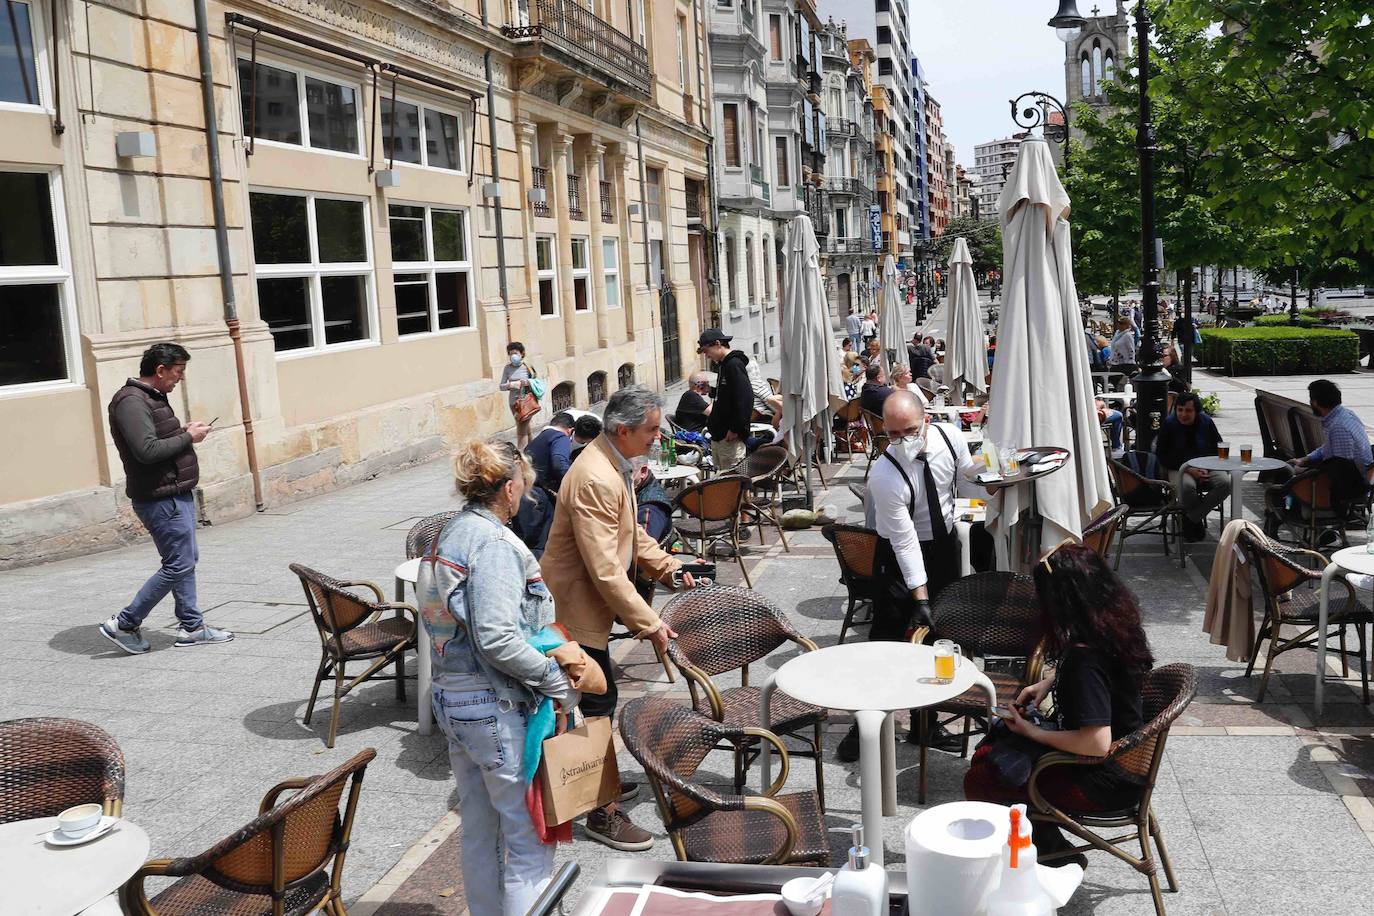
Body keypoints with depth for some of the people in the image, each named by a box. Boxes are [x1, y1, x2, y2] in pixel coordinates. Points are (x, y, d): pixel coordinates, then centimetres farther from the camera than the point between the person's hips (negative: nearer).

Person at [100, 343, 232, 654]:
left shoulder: (152, 397, 15)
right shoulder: (131, 402, -18)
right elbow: (147, 451, -27)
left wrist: (183, 430, 5)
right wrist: (187, 437, -16)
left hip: (176, 494, 11)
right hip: (160, 498, -11)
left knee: (186, 560, 14)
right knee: (178, 565, -6)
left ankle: (191, 627, 21)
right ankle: (124, 624, 5)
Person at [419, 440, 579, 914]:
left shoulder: (449, 535, 9)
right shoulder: (494, 543, -19)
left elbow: (449, 621, 11)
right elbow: (495, 638, -26)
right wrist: (555, 679, -16)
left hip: (450, 698, 10)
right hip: (496, 708, -9)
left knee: (479, 832, 21)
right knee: (530, 839, 1)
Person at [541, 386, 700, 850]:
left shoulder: (616, 465, 5)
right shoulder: (594, 480, -29)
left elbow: (630, 533, 18)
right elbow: (605, 570, -29)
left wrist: (665, 564, 5)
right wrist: (648, 624, -24)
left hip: (584, 603, 10)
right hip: (574, 609, -10)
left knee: (597, 697, 22)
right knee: (599, 703, -2)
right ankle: (603, 813, 10)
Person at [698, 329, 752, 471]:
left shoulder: (734, 365, -15)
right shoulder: (723, 366, 16)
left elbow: (745, 400, -23)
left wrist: (736, 429, -22)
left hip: (730, 437, -10)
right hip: (718, 435, 10)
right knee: (722, 475, 14)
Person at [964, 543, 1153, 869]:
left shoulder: (1086, 660, -32)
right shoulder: (1115, 623, -4)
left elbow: (1097, 743, -33)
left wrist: (1033, 732, -20)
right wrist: (1048, 681, 5)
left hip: (1107, 782, -9)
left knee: (978, 782, -8)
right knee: (985, 753, 14)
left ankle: (1055, 853, 12)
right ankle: (1049, 845, 18)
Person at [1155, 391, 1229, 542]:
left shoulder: (1206, 422, 4)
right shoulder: (1168, 424, -4)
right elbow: (1162, 456, -5)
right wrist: (1188, 470, -16)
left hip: (1206, 468, 3)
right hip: (1179, 469, -3)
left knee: (1226, 482, -27)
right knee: (1187, 485, -38)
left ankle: (1191, 518, -17)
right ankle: (1197, 518, -7)